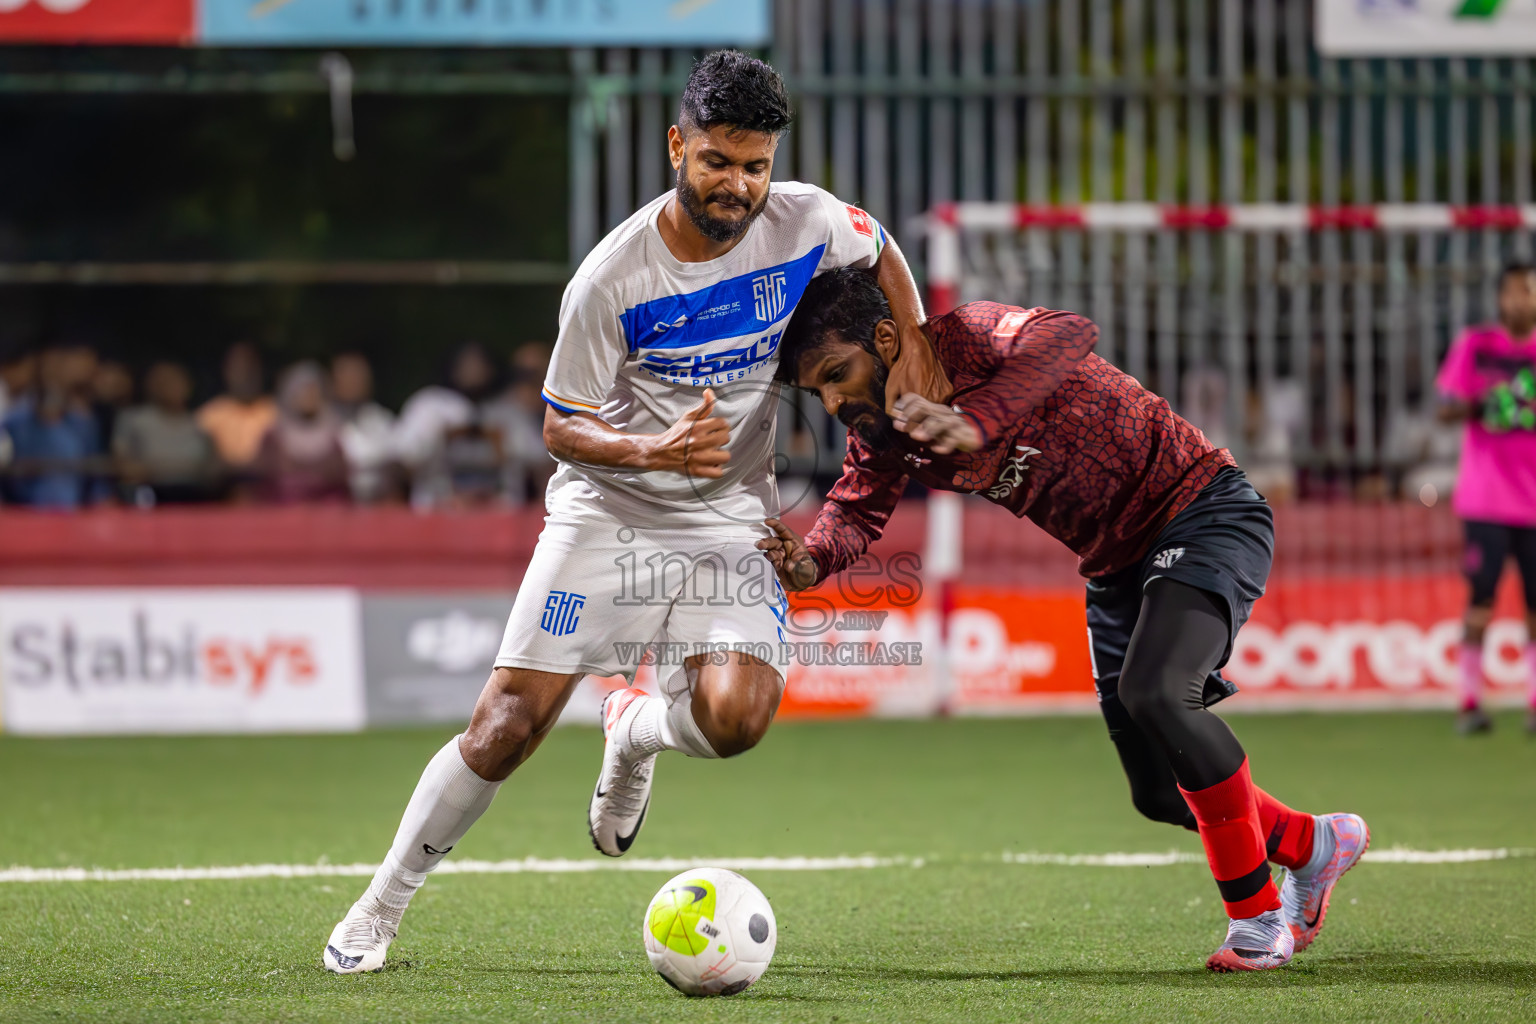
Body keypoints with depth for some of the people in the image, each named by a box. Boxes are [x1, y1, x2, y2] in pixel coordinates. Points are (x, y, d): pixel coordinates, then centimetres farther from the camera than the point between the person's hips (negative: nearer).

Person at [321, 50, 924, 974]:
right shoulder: (612, 280, -19)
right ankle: (380, 911, 7)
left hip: (731, 516, 2)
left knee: (737, 718, -23)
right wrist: (658, 451, -27)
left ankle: (637, 731, 16)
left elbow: (884, 261, 14)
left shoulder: (808, 220, -11)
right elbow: (563, 428, -10)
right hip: (607, 509, -2)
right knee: (508, 725, -11)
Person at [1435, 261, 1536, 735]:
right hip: (1486, 496, -2)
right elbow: (1445, 408, 1)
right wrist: (1480, 405, -18)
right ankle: (1470, 701, -1)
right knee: (1481, 598, -6)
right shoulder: (1475, 345, 3)